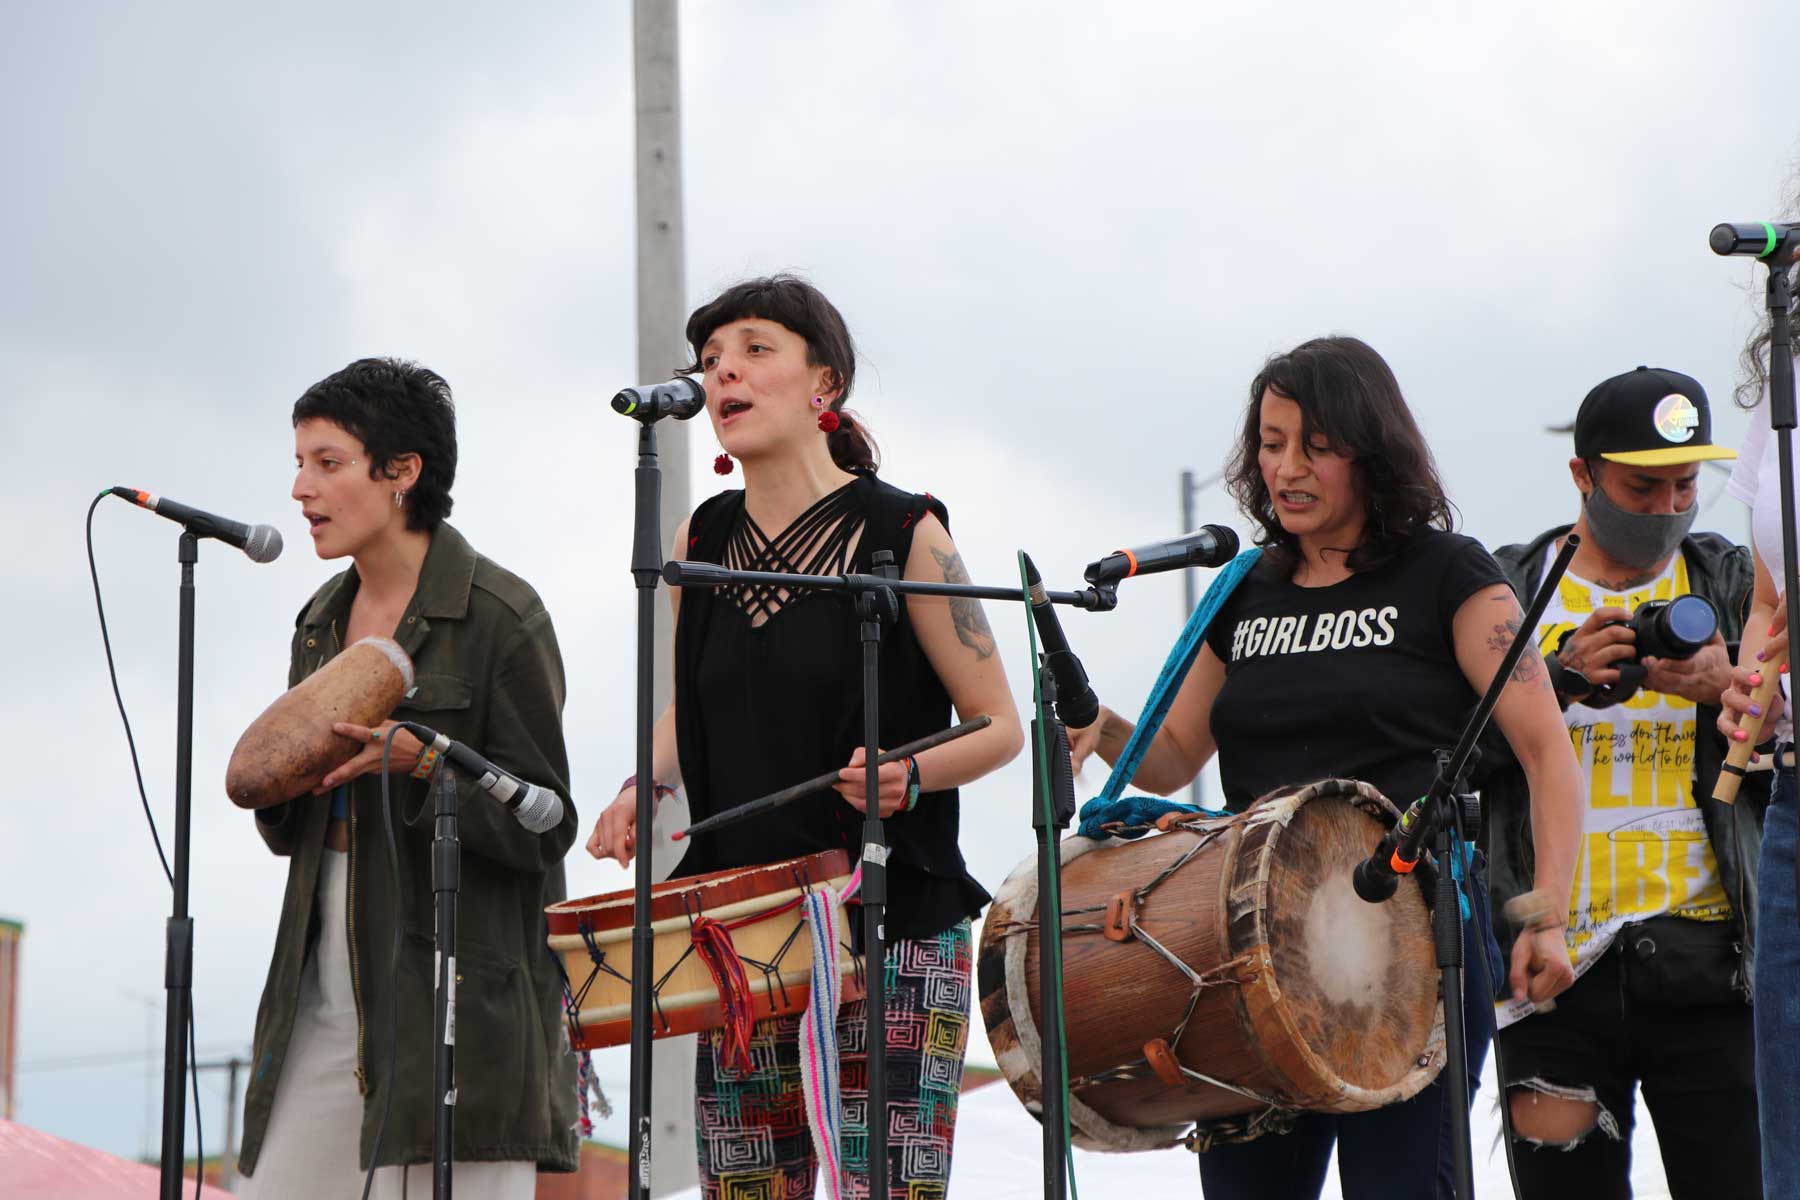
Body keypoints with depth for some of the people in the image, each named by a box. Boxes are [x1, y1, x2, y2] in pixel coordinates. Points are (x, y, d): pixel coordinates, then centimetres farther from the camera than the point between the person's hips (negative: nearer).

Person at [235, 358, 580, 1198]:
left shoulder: (500, 615, -8)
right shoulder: (324, 621, 14)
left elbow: (543, 826, -9)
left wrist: (418, 759, -22)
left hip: (460, 994, -7)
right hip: (327, 995, 7)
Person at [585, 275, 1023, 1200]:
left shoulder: (902, 534, -6)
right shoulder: (701, 542, 8)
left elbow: (999, 726, -3)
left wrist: (908, 773, -21)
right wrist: (640, 790, 2)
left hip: (893, 925, -5)